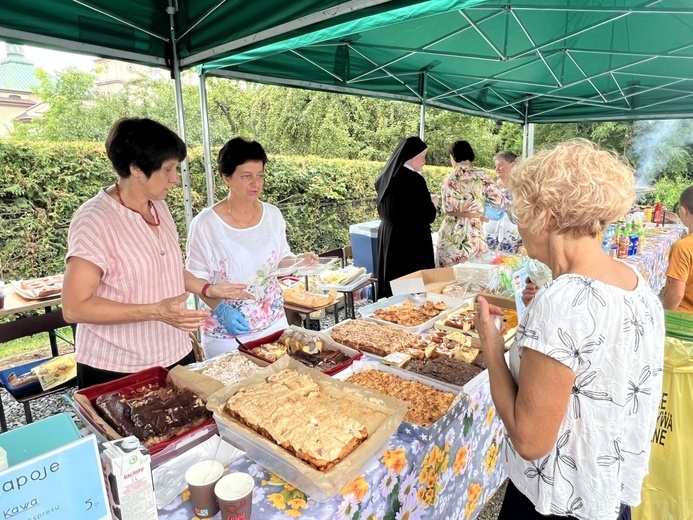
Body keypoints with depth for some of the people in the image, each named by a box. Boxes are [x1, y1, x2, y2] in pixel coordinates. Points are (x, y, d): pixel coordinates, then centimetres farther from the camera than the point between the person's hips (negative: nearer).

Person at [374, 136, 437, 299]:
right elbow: (428, 216, -15)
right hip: (412, 243, -8)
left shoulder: (385, 178, 5)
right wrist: (432, 202, 6)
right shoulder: (415, 180, -18)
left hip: (387, 240, 8)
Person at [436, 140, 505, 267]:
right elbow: (498, 201, -4)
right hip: (473, 236, -1)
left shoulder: (448, 179, 2)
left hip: (449, 236, 1)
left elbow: (448, 209, 2)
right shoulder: (482, 175, -2)